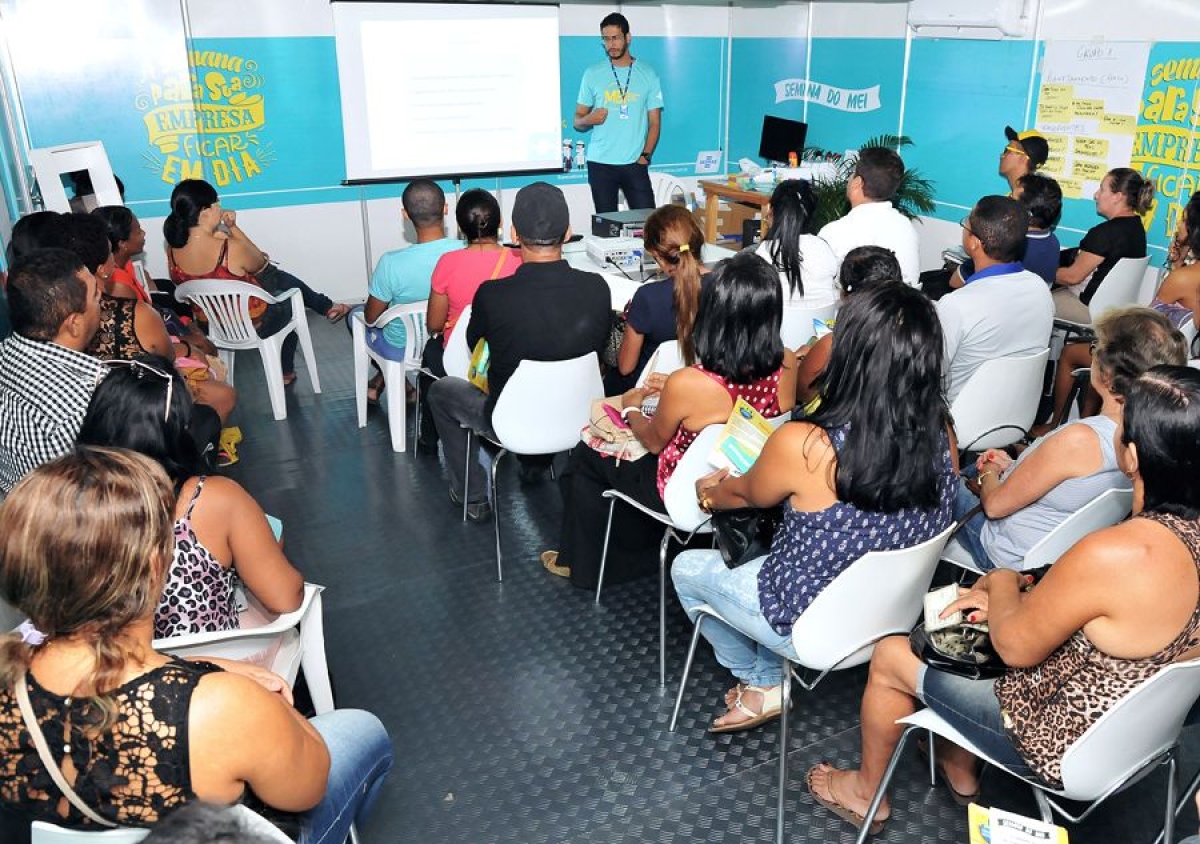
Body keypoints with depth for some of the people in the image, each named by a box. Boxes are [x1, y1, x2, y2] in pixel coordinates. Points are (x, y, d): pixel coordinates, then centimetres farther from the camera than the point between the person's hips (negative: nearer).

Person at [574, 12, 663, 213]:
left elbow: (654, 122, 6)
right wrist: (588, 119, -15)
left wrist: (645, 155, -7)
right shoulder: (593, 74, 6)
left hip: (635, 164, 0)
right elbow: (577, 122, 8)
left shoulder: (647, 74, 6)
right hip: (600, 164, 0)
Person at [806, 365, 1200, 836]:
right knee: (962, 634, 24)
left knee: (890, 657, 9)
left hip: (1066, 749, -8)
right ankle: (960, 767, 42)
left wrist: (1001, 583, -2)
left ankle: (866, 792, 35)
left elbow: (1013, 645, -21)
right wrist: (1014, 601, -1)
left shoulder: (1113, 554, -37)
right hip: (1135, 724, 8)